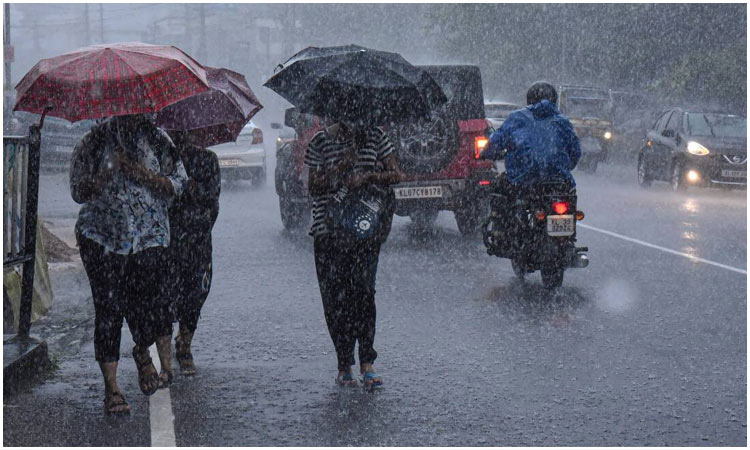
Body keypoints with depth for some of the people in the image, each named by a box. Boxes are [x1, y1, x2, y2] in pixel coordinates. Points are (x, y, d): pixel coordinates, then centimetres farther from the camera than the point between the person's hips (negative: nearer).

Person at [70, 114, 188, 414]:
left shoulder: (156, 139, 7)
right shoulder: (96, 140, 5)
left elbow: (178, 185, 3)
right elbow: (78, 192, 4)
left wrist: (142, 174, -11)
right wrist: (105, 175, -15)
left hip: (149, 236, 1)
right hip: (102, 237, -1)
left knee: (147, 302, -6)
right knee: (108, 308, -6)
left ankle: (142, 353, 29)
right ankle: (111, 386, 2)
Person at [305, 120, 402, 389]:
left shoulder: (375, 137, 7)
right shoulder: (320, 142, 5)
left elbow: (395, 175, 5)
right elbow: (314, 187, 0)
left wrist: (367, 176, -13)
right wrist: (340, 168, -14)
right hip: (329, 228, 0)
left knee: (364, 291, -11)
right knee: (335, 297, -2)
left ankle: (367, 363, -5)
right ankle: (344, 366, 7)